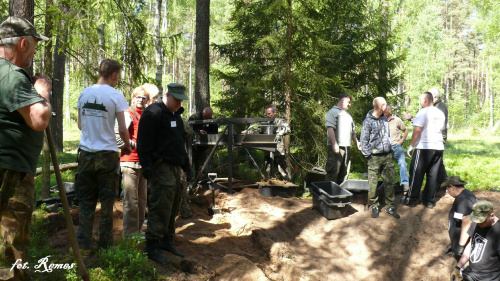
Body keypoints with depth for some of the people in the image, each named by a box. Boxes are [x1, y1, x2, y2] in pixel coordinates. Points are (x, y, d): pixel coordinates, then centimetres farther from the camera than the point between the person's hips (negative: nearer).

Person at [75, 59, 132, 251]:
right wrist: (128, 146, 7)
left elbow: (80, 125, 13)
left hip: (86, 153, 4)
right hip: (107, 154, -4)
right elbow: (122, 129, -10)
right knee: (106, 202, 6)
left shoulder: (84, 93, 6)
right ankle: (105, 244, 12)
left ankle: (83, 244, 12)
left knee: (86, 201, 11)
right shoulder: (115, 95, -9)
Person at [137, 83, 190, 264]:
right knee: (161, 206, -12)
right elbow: (144, 142, -15)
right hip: (161, 166, -9)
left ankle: (166, 242, 23)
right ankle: (152, 247, -6)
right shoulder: (153, 113, -10)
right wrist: (146, 165, -21)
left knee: (173, 206, 12)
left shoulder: (176, 115, 20)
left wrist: (185, 162, 27)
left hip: (175, 167, 9)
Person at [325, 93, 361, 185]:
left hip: (347, 147, 8)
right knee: (333, 172, -9)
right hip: (336, 147, -8)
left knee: (345, 173, 9)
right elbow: (330, 128, -14)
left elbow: (352, 131, 30)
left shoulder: (348, 115, 26)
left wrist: (356, 142, 17)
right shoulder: (333, 112, -2)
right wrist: (334, 143, -22)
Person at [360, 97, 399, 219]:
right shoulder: (368, 121, -7)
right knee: (373, 183, -1)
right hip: (375, 157, -5)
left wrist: (390, 149, 17)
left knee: (389, 181, 6)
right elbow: (364, 140, -6)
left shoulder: (385, 119, 12)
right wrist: (368, 155, -10)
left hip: (387, 156, 5)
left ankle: (390, 206, 16)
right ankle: (374, 206, 14)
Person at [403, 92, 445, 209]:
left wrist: (411, 145, -10)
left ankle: (411, 199, 8)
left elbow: (417, 130, -15)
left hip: (424, 147, -6)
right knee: (432, 174, 9)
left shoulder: (423, 112, -9)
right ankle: (429, 200, 12)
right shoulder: (440, 113, 13)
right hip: (439, 147, 6)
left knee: (417, 174, 3)